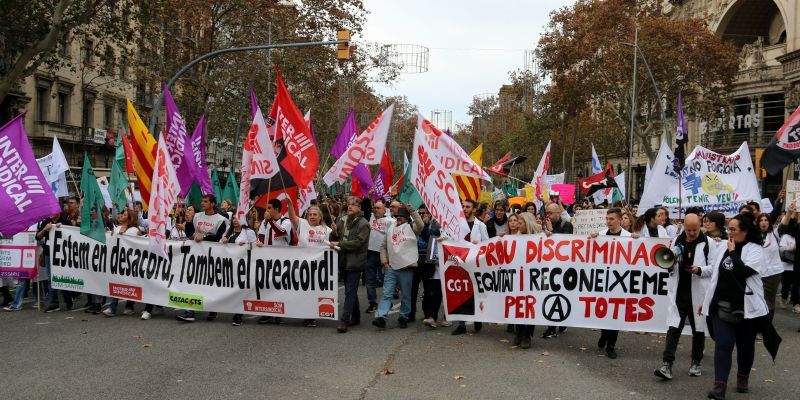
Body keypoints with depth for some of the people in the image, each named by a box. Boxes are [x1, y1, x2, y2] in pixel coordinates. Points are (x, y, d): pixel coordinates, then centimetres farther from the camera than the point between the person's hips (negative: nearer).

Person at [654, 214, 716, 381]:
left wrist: (700, 270, -20)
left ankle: (696, 363, 27)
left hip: (698, 294, -2)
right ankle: (667, 364, -9)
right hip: (678, 293, 2)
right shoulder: (677, 241, 11)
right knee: (673, 328, -5)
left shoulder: (709, 243, -1)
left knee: (698, 329, 11)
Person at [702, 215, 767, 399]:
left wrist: (733, 252, -13)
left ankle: (743, 377, 33)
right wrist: (708, 299, 19)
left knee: (745, 344, 12)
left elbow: (744, 271, -23)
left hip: (745, 306, -3)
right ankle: (719, 385, -10)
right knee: (723, 344, -7)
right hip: (722, 305, 3)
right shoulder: (724, 248, 10)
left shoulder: (754, 250, -6)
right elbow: (716, 276, 18)